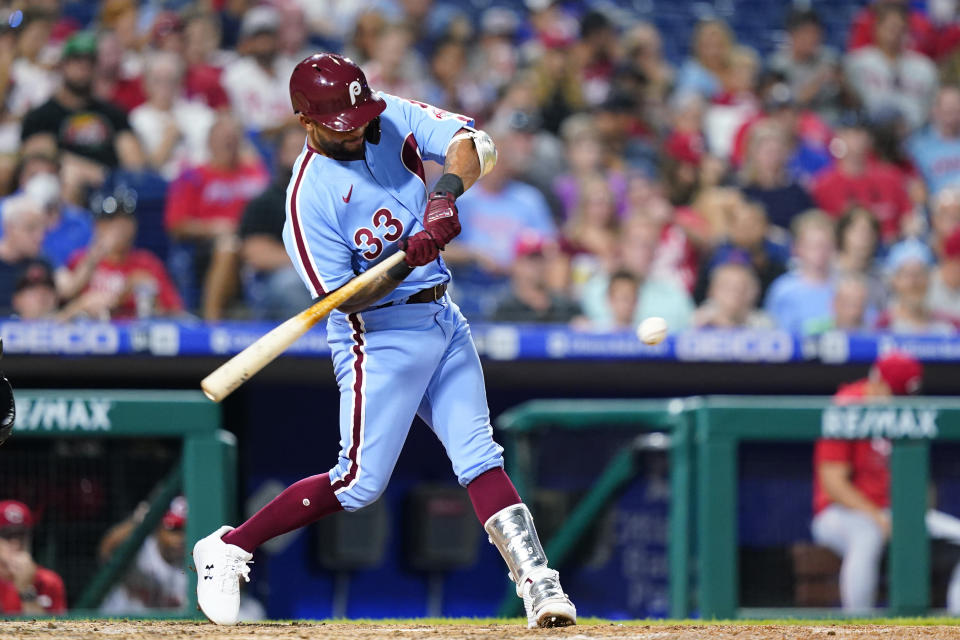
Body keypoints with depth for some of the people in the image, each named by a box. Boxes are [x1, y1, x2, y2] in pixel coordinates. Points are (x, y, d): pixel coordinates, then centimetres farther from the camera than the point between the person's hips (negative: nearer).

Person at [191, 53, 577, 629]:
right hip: (380, 333, -6)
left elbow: (475, 143, -12)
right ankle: (227, 549, 6)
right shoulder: (309, 195, -19)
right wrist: (409, 258, -34)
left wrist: (447, 190, -32)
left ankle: (539, 586, -4)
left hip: (444, 321, 6)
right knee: (360, 483, -7)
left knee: (480, 459, 0)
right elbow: (343, 298, -20)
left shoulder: (394, 117, -3)